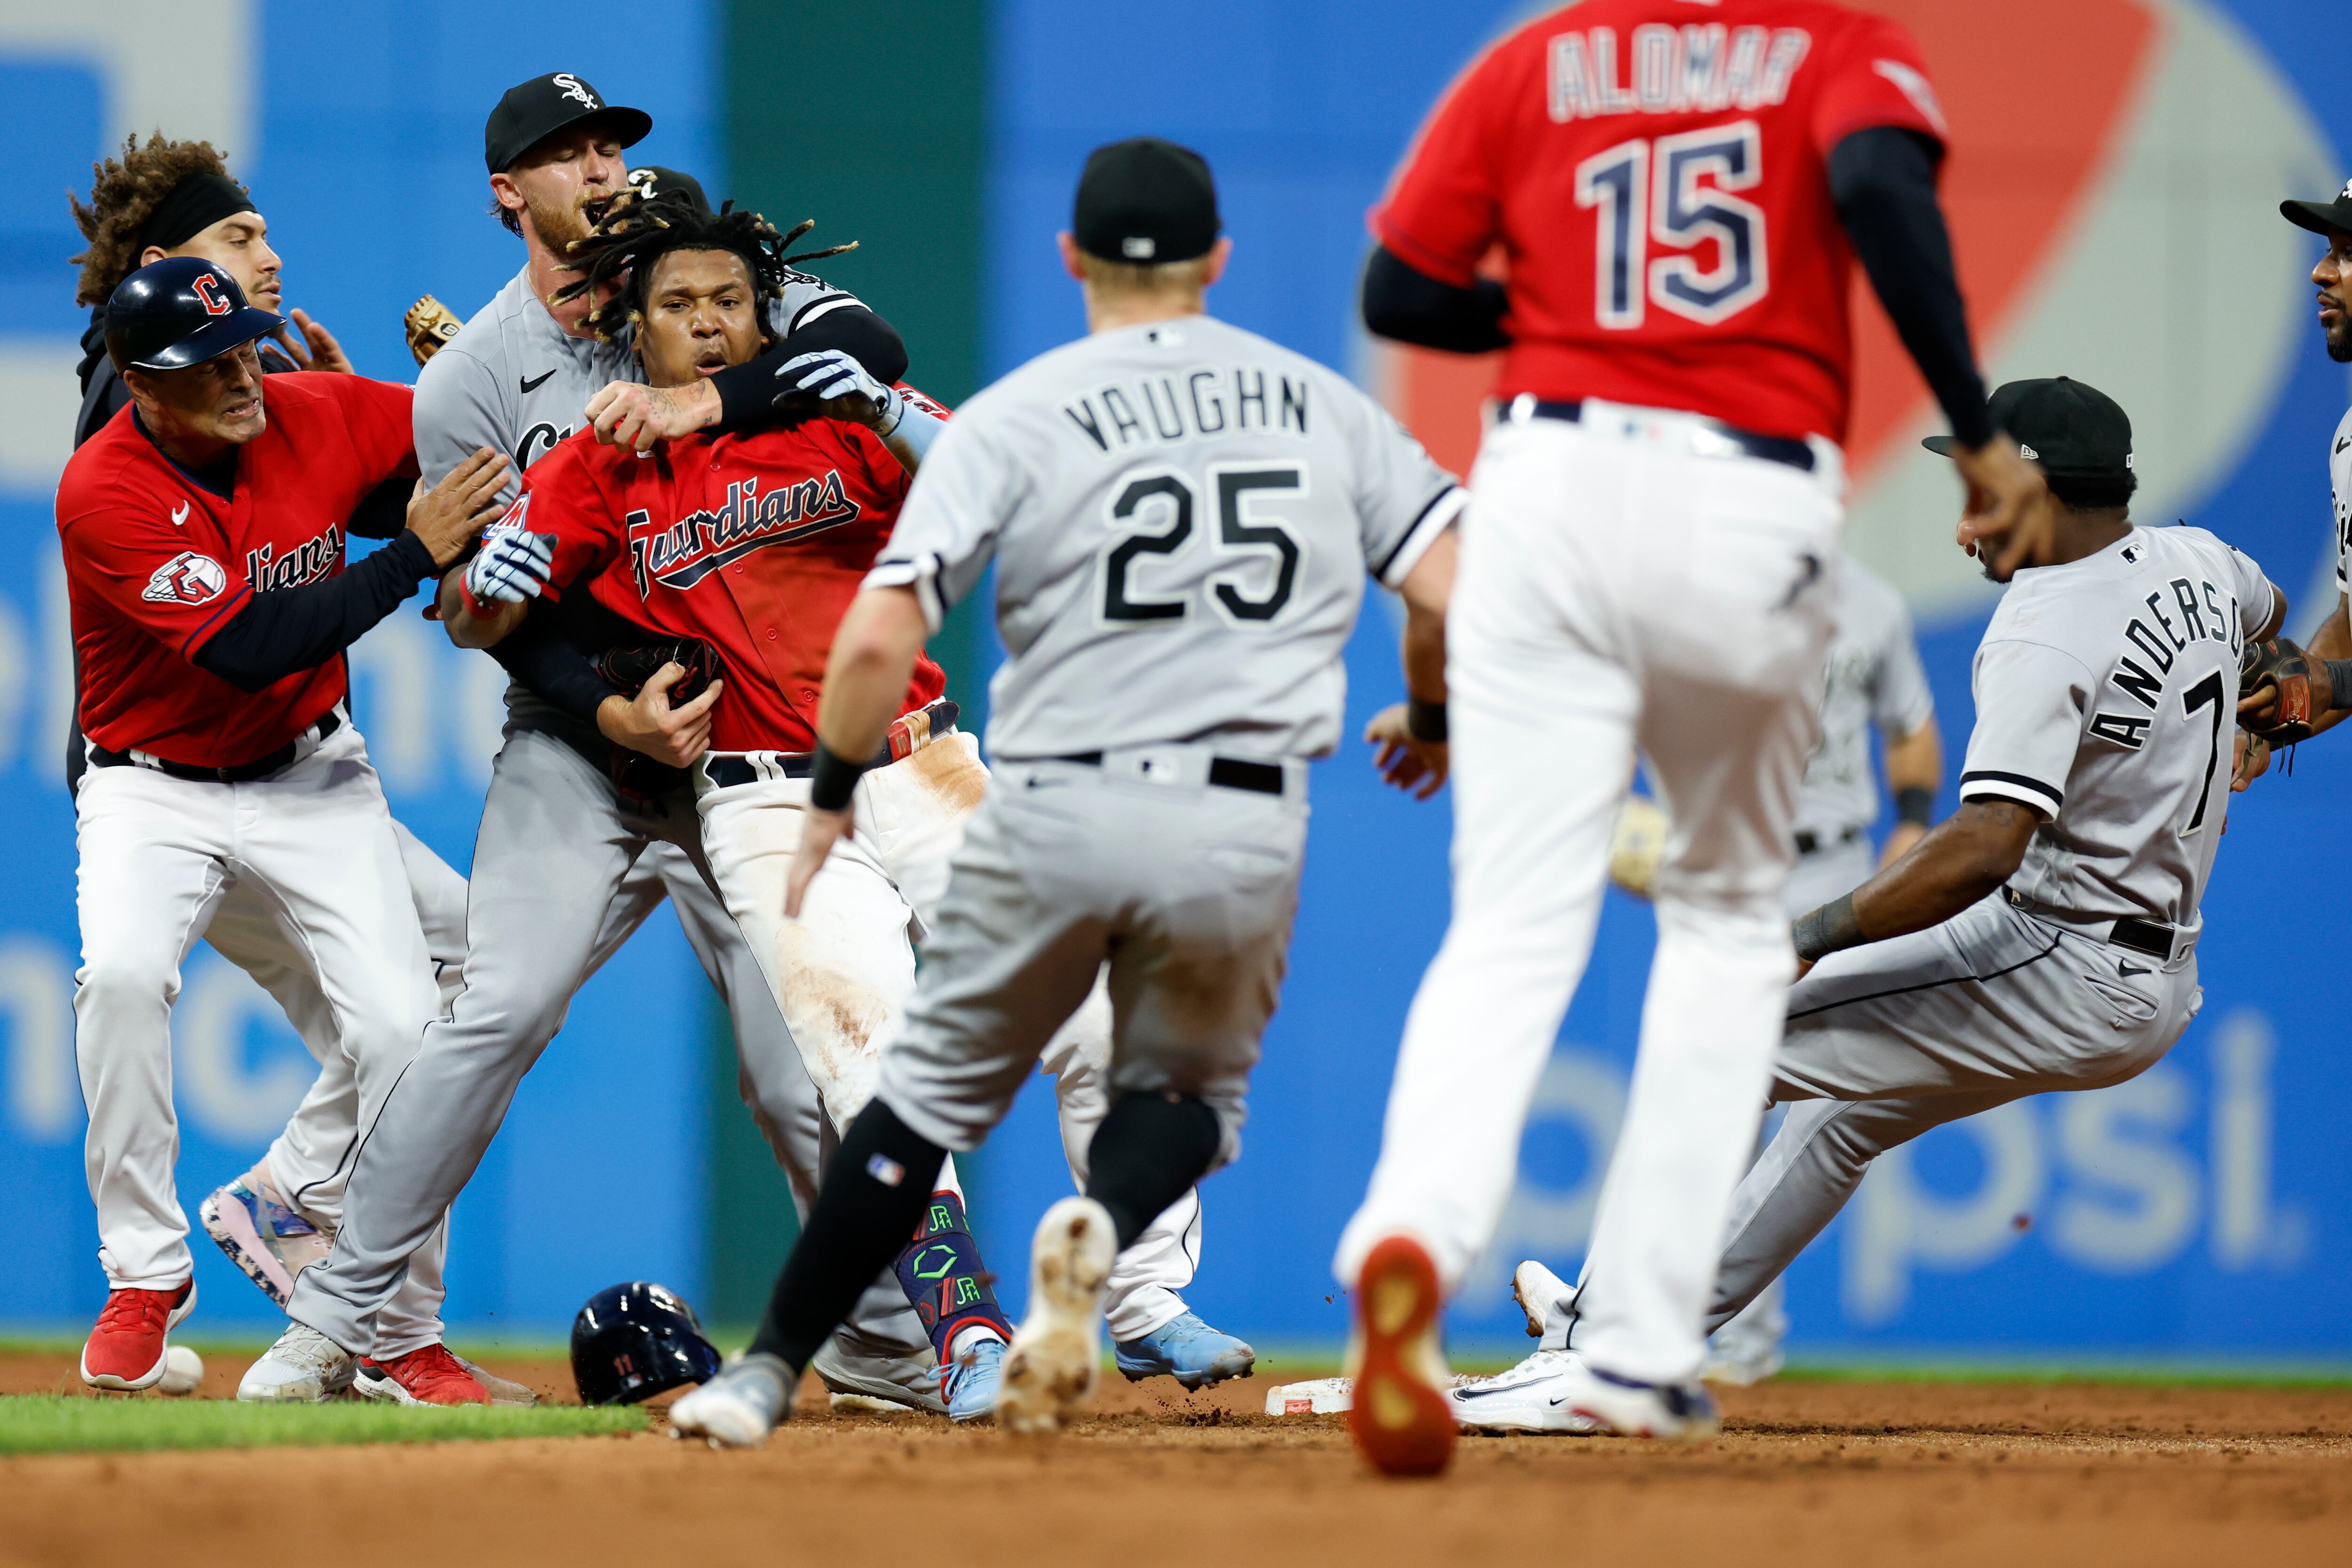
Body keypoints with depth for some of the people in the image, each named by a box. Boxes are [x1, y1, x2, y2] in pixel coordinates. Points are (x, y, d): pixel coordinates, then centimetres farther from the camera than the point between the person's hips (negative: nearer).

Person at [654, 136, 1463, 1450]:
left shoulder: (1012, 420, 1)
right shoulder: (1325, 407, 9)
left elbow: (877, 641, -8)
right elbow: (1456, 597, -1)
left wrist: (833, 803, 6)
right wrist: (1431, 717, 19)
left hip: (1055, 816, -1)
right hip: (1248, 834, 1)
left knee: (937, 1090, 17)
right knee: (1189, 1088, 22)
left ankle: (769, 1373, 14)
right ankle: (1105, 1226, -12)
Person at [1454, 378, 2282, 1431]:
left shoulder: (2044, 639, -22)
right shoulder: (2197, 563, 5)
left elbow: (1986, 848, -34)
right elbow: (2271, 615, 32)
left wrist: (1812, 938, -30)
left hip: (2056, 970, -10)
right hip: (2162, 987, 10)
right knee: (1852, 1102, 30)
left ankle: (1591, 1360, -13)